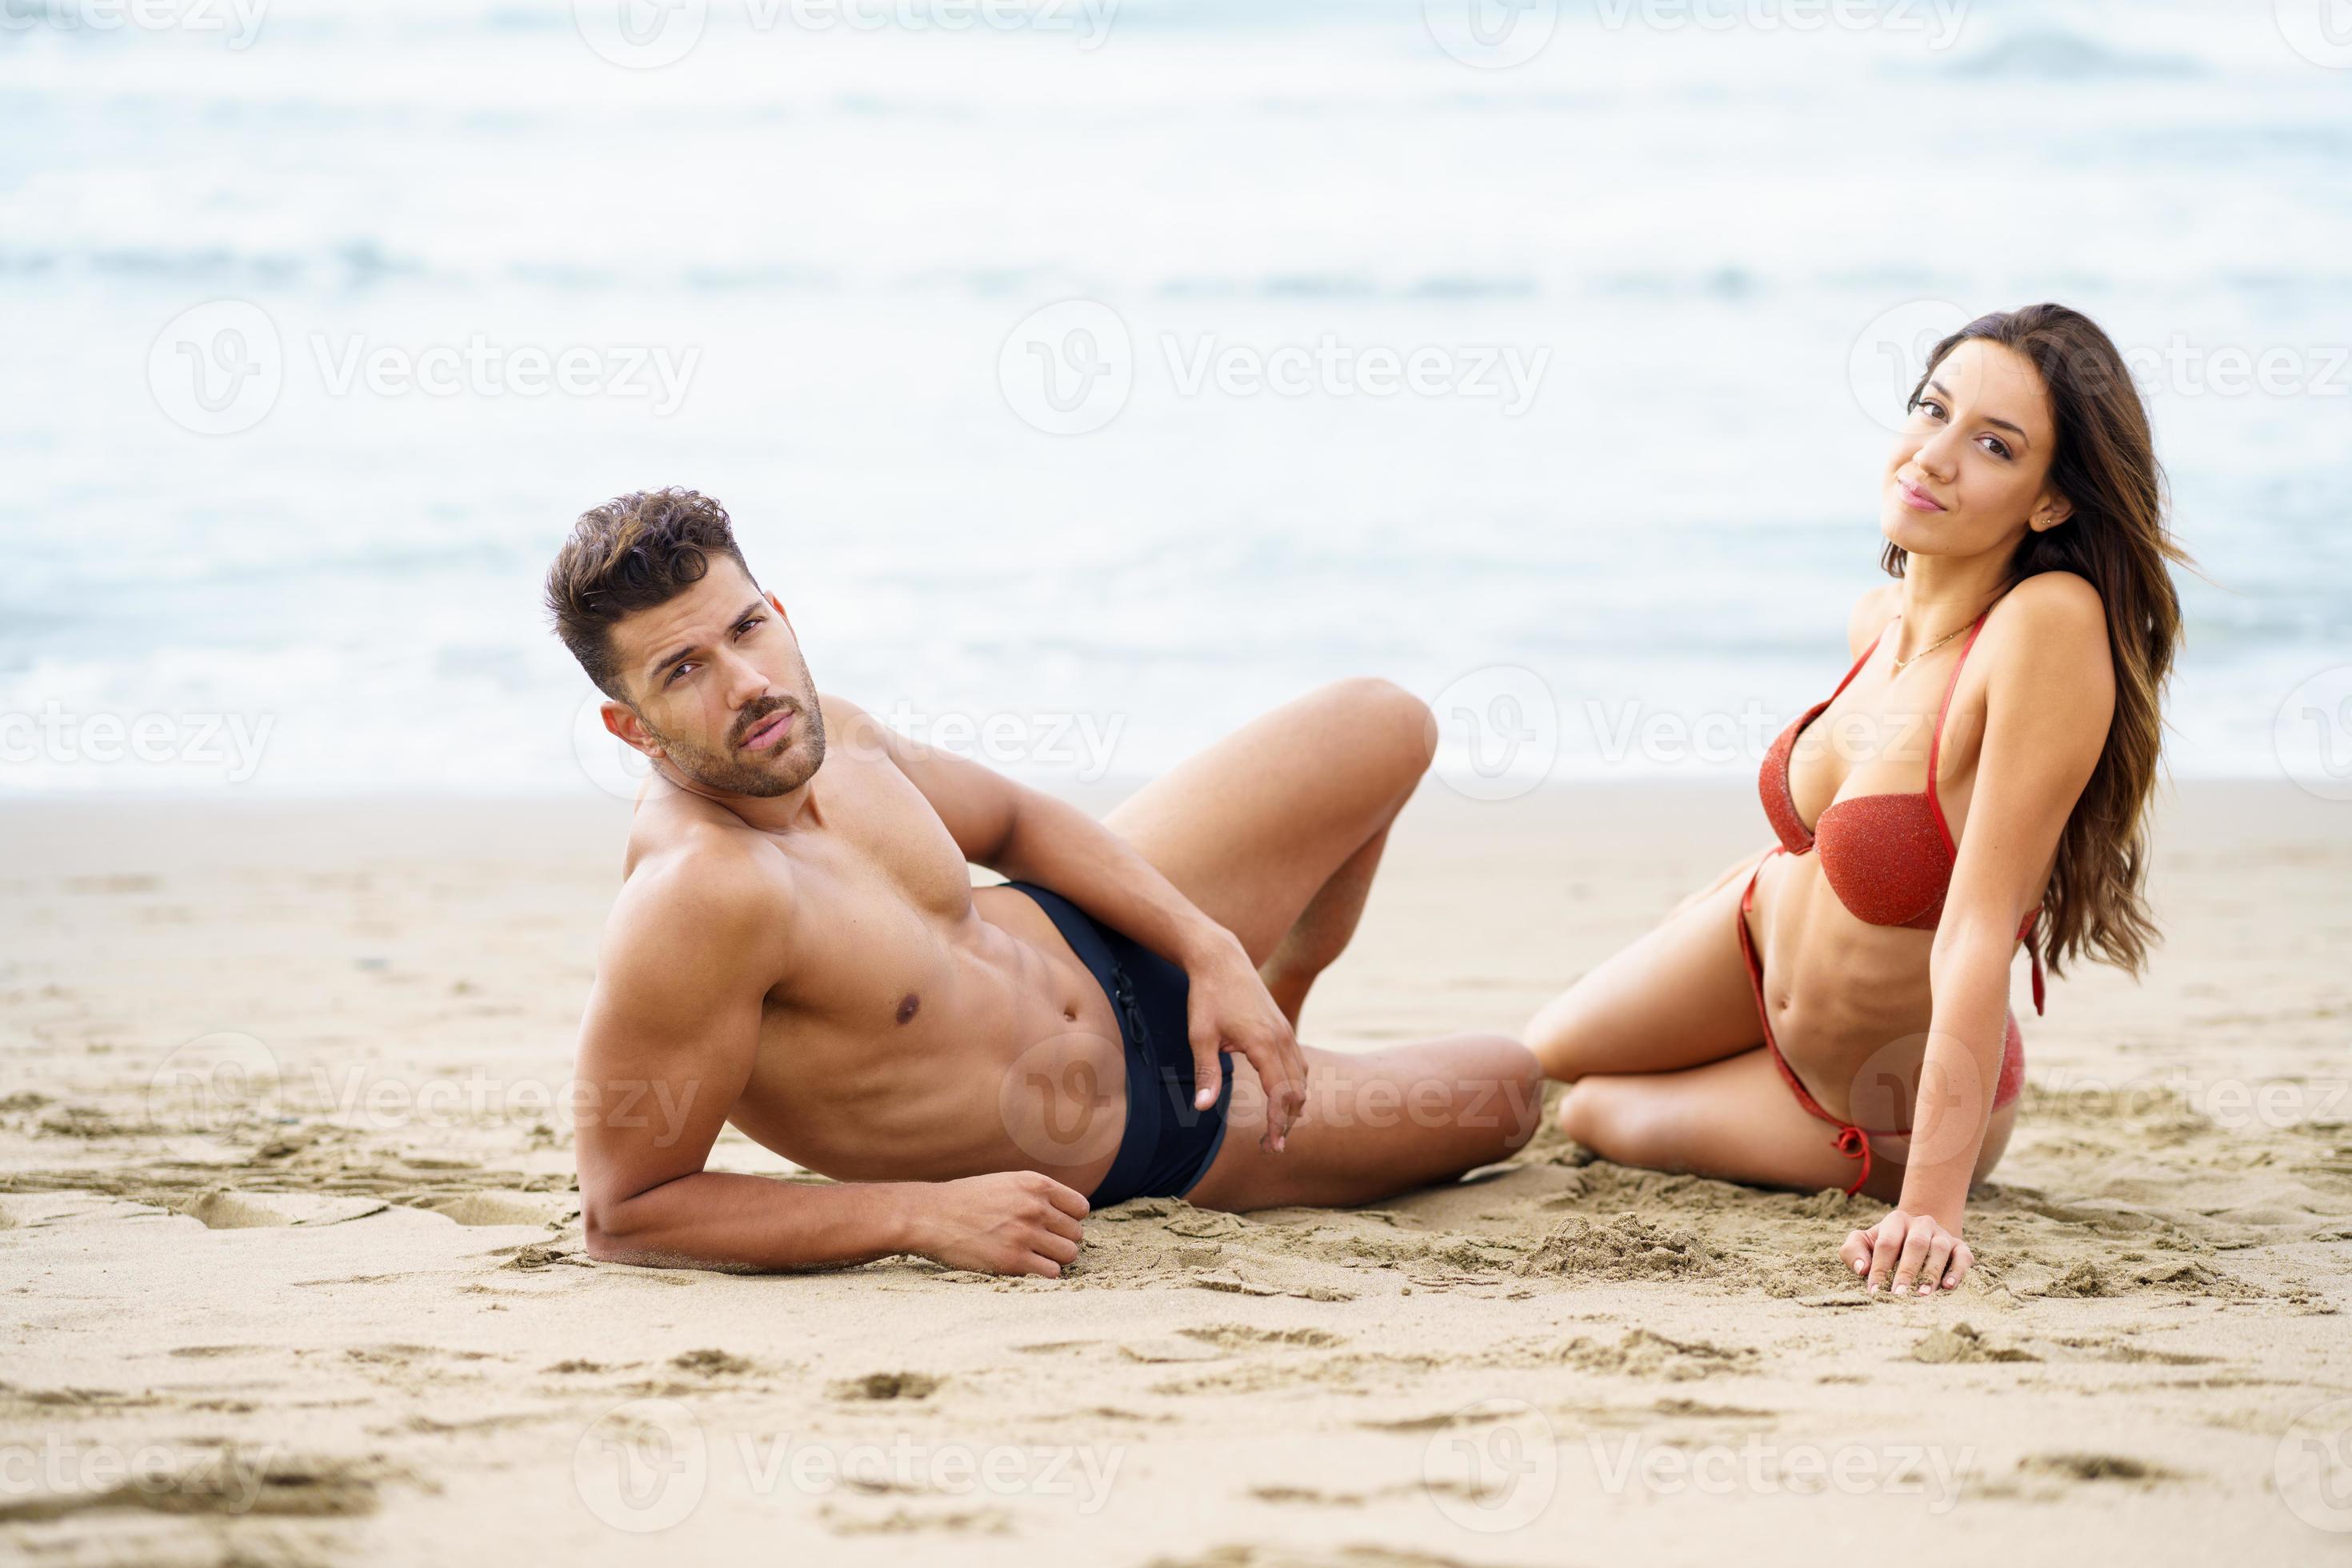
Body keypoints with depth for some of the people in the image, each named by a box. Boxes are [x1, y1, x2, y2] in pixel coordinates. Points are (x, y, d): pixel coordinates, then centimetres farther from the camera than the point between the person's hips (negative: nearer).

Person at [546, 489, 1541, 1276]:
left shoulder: (821, 737, -15)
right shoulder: (700, 892, -40)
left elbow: (1015, 823, 5)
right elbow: (622, 1214, -37)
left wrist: (1211, 952, -8)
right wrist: (924, 1214, -38)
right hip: (1092, 1164, -5)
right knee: (1504, 1095, 10)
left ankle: (1271, 1003, 42)